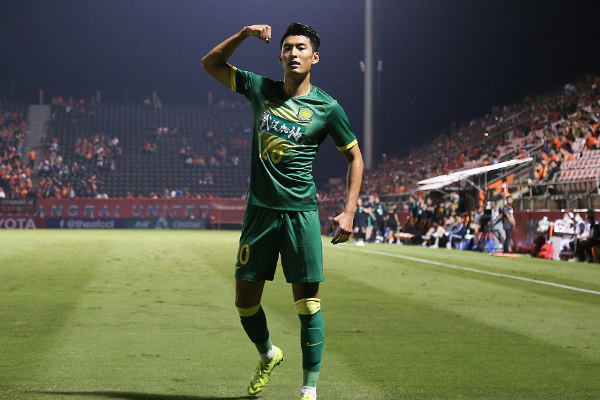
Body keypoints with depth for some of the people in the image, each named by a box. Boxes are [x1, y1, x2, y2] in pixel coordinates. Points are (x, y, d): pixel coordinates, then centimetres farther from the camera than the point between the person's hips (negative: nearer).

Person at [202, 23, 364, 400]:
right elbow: (211, 64, 14)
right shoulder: (261, 90, 6)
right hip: (260, 210, 3)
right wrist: (244, 34, -1)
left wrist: (349, 212, -2)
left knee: (307, 302, -5)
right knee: (245, 298, 6)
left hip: (301, 213, -3)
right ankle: (268, 355, 34)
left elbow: (355, 157, 7)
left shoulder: (327, 108, -2)